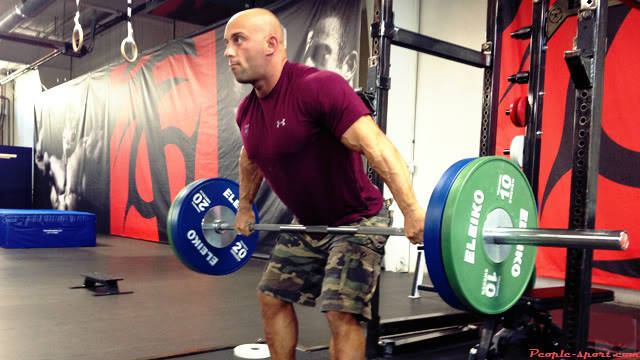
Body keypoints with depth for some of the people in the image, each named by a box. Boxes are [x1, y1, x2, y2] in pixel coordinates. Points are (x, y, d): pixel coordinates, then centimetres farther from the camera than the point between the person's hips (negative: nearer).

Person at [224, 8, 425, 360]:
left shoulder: (318, 87, -25)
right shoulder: (247, 111, 0)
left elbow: (377, 148, -33)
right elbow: (250, 159, 22)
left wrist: (412, 213, -40)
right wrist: (245, 206, 28)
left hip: (356, 222, -8)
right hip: (307, 225, 8)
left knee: (341, 311, -15)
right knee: (272, 296, 13)